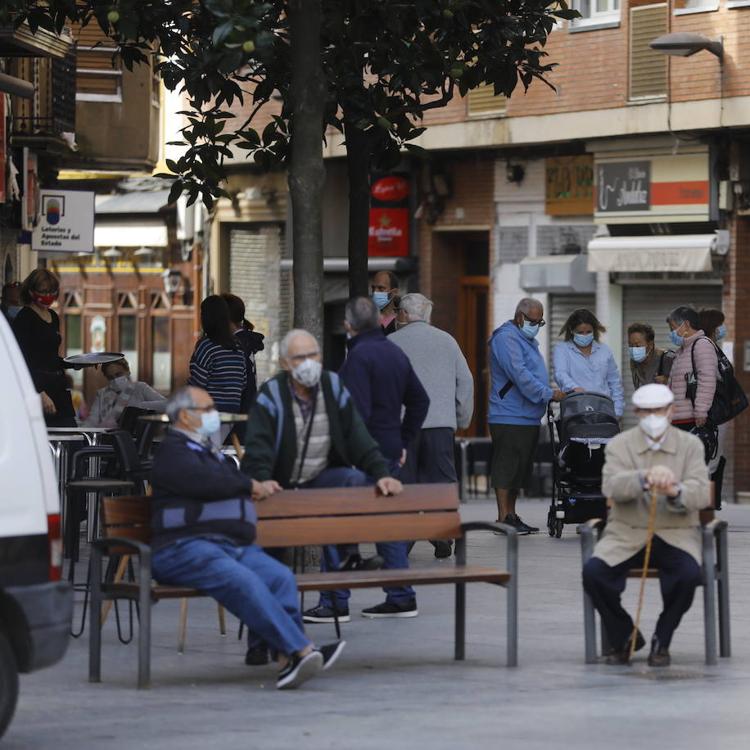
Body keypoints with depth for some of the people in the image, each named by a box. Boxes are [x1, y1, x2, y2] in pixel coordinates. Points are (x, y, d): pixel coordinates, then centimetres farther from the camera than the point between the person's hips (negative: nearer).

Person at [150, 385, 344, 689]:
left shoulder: (209, 452, 32)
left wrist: (257, 487, 11)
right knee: (242, 580, -34)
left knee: (279, 575, -21)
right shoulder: (172, 452, 2)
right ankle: (302, 650, -41)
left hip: (234, 545, 8)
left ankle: (288, 662, -33)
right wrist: (252, 486, 3)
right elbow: (209, 482, -12)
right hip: (185, 548, -8)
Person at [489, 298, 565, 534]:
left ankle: (511, 516, 17)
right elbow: (520, 375, -20)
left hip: (528, 417, 10)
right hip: (510, 418, -10)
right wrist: (550, 394, -20)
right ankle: (504, 518, -8)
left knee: (520, 470, 12)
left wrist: (549, 390, 12)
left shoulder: (527, 340, 22)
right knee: (506, 468, -8)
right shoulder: (506, 338, -11)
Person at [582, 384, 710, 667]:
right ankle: (624, 637, 0)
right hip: (627, 535, 1)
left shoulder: (690, 445, 2)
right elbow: (611, 486, -17)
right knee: (593, 572, -26)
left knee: (689, 574, -33)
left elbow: (702, 494, -10)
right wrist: (645, 479, -37)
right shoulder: (619, 444, 2)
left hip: (676, 535, -1)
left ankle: (661, 641, -6)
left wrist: (675, 492, -34)